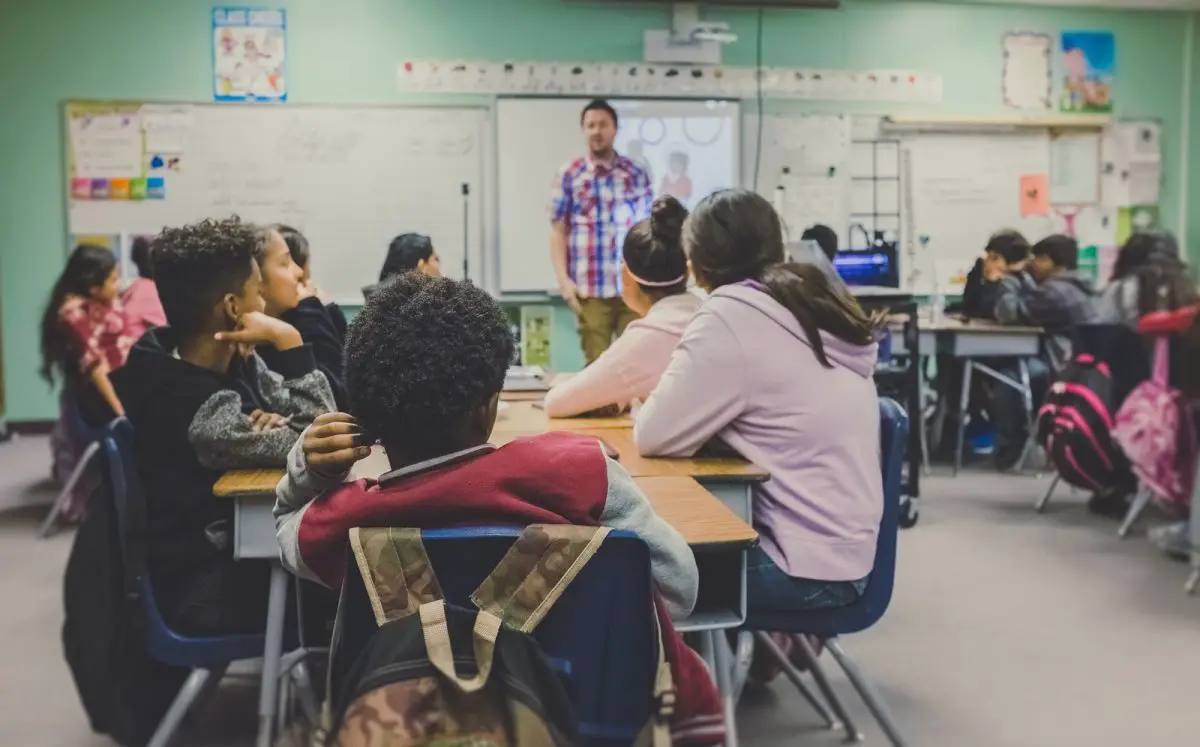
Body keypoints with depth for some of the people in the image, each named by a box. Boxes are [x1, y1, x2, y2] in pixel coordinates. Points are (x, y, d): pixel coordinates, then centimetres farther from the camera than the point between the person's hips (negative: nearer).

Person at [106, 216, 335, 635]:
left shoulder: (234, 361, -2)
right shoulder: (198, 409, -28)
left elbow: (317, 419, 1)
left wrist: (277, 424, -21)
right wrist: (288, 340, -27)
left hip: (236, 543, 7)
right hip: (205, 590, -7)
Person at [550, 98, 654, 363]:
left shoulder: (636, 174, 9)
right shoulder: (568, 175, 5)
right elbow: (557, 231, 4)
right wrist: (563, 279, -5)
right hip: (590, 288, -1)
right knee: (597, 361, 2)